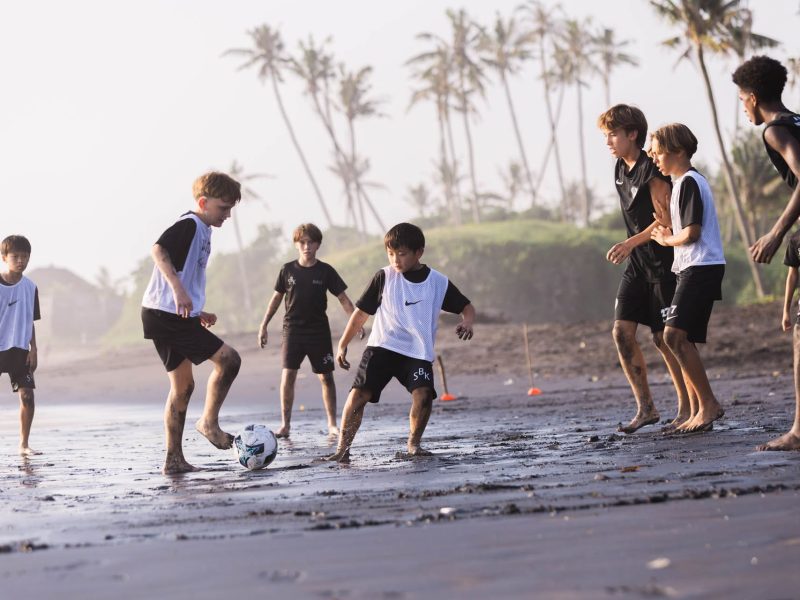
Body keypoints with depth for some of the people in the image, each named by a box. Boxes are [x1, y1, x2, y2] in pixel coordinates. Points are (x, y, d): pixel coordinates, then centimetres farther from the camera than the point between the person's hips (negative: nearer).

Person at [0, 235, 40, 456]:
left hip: (19, 349, 3)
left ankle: (24, 444, 5)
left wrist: (33, 350, 2)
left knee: (27, 395, -5)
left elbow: (30, 321, 9)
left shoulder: (30, 287, 3)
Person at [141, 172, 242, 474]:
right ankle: (209, 422, -4)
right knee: (228, 359, -11)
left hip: (163, 315, 11)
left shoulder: (200, 231, 22)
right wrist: (178, 290, -34)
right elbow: (158, 249, -26)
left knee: (183, 385, 12)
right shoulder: (190, 224, -9)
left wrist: (196, 312, 23)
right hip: (167, 313, -11)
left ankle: (174, 459, 13)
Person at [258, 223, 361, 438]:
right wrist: (263, 326, 11)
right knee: (287, 375, -10)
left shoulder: (325, 271, -1)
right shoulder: (288, 270, 2)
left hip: (319, 331, 0)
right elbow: (277, 297, 12)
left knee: (326, 377, 2)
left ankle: (332, 424, 11)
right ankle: (285, 425, -3)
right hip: (293, 329, 0)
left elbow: (343, 298, -1)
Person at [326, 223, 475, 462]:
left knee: (423, 394, -23)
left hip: (418, 352, 0)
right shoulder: (384, 277, 1)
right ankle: (342, 449, -10)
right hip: (382, 346, 0)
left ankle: (414, 443, 0)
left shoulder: (439, 282, 2)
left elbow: (466, 307, 11)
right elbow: (362, 312, 8)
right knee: (358, 393, -16)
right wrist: (343, 344, 7)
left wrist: (466, 323, -12)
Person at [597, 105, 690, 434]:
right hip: (637, 263, 8)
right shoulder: (621, 169, 10)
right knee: (622, 330, -1)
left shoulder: (651, 171, -16)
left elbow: (666, 220, -19)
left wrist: (630, 243, -24)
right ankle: (646, 408, 5)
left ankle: (687, 409, 8)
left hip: (663, 262, -8)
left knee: (664, 336, -4)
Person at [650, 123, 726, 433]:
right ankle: (698, 412, 7)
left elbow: (692, 232, -17)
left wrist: (666, 240, 1)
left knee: (674, 335, -17)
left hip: (701, 268, -10)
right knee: (682, 340, 7)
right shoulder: (682, 182, 21)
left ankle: (708, 403, -14)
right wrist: (669, 234, 6)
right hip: (692, 270, 10)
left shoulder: (689, 182, -10)